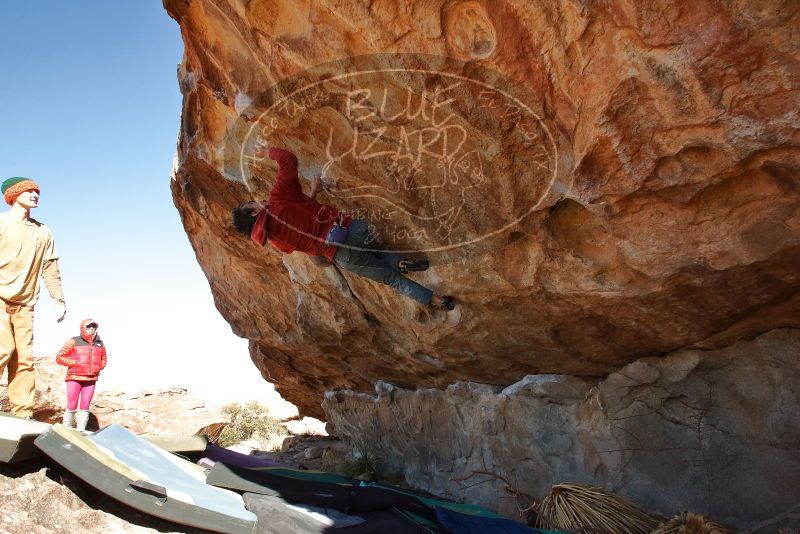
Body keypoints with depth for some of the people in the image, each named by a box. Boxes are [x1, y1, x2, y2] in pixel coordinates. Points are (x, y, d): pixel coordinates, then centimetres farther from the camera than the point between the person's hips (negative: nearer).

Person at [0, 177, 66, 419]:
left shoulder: (43, 232, 13)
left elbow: (50, 269, 13)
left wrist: (59, 300, 8)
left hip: (24, 303, 4)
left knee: (24, 358, -1)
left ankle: (22, 413, 1)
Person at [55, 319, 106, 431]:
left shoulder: (100, 343, 11)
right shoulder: (74, 341, -2)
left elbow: (104, 359, 24)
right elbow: (59, 357, -2)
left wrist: (99, 367, 3)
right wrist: (75, 363, -10)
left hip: (91, 379, 4)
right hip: (75, 378, -4)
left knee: (85, 406, 5)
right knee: (72, 406, -3)